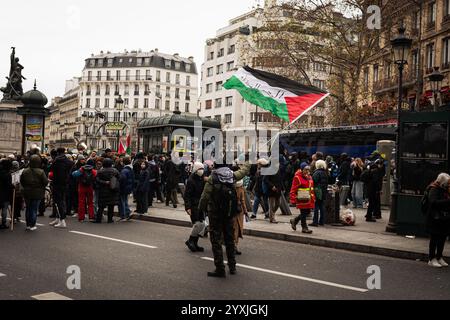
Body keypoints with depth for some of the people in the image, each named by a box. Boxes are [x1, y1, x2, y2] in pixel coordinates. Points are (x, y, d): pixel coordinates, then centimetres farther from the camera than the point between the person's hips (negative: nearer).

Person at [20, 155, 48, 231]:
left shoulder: (25, 171, -4)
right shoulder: (41, 172, -16)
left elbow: (21, 181, 4)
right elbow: (45, 182, -15)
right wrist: (41, 187, 6)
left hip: (27, 193, 3)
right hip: (37, 193, -3)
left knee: (28, 208, 15)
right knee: (34, 209, 5)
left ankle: (28, 225, 21)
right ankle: (32, 225, 8)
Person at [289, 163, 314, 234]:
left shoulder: (309, 177, 14)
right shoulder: (297, 177, -10)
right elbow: (293, 189, -12)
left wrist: (313, 197, 18)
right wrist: (293, 200, -15)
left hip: (308, 199, 8)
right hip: (302, 199, -8)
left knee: (307, 212, 9)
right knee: (303, 213, -3)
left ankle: (294, 221, 27)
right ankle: (304, 228, 9)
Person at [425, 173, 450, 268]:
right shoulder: (434, 190, -13)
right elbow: (434, 202, -26)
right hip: (435, 220, -7)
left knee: (442, 239, 12)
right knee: (434, 239, 1)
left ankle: (439, 257, 25)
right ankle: (432, 259, 9)